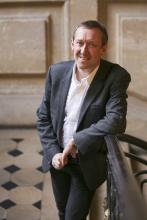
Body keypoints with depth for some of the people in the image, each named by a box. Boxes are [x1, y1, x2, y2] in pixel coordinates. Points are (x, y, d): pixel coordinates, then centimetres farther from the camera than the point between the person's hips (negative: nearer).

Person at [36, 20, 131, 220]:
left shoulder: (116, 76, -18)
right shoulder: (56, 71, -6)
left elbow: (116, 122, -28)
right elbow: (43, 117, 1)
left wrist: (76, 141, -24)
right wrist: (53, 152, -9)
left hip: (88, 164, -4)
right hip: (58, 159, 4)